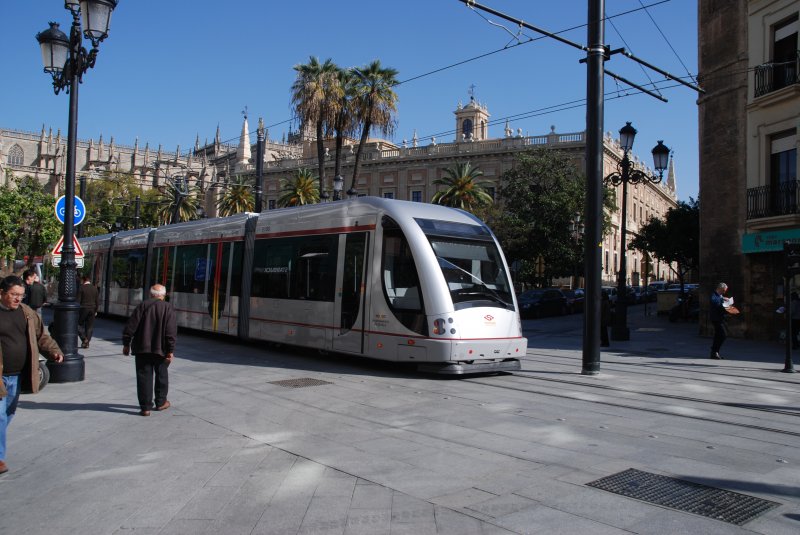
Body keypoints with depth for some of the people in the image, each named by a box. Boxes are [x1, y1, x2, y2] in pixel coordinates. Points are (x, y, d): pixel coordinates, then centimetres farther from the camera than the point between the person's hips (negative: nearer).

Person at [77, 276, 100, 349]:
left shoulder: (81, 288, -7)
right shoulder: (94, 288, 5)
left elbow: (78, 300, -9)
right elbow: (97, 301, 8)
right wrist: (96, 310, 15)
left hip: (83, 309, -4)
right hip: (92, 309, 4)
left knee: (79, 325, 10)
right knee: (90, 326, 8)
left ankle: (84, 339, -5)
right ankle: (87, 343, 8)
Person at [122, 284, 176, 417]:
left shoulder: (142, 305, -1)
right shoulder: (168, 308, -4)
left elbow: (131, 326, -2)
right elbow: (171, 332, -10)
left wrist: (126, 344, 6)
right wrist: (170, 351, -8)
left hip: (142, 348, 1)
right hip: (160, 349, 0)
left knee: (144, 376, 4)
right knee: (161, 375, 16)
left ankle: (145, 407, 5)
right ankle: (161, 402, 26)